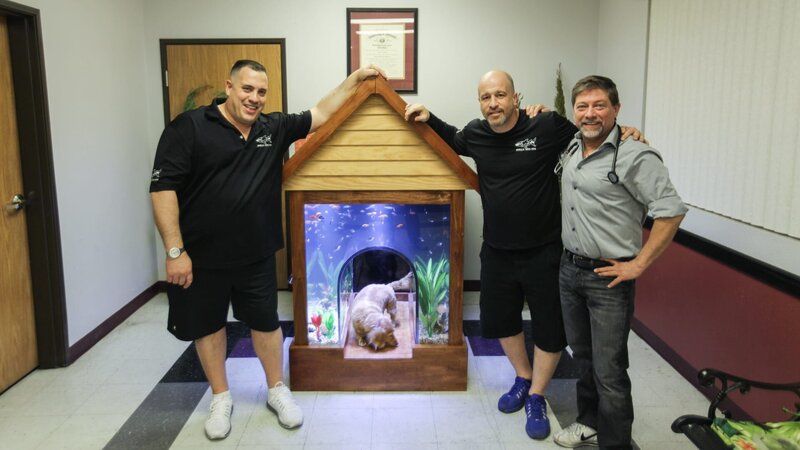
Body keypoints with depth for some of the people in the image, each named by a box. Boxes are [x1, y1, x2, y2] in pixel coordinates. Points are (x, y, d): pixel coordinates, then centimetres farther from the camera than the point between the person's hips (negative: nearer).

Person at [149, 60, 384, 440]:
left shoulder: (274, 128, 3)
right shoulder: (189, 127, -11)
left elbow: (322, 114, 12)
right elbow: (163, 188, -14)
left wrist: (355, 77, 8)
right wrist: (175, 251, -18)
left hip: (256, 256, 3)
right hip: (201, 256, -3)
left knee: (265, 321, 14)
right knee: (207, 325, 13)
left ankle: (277, 390, 34)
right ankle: (221, 398, 33)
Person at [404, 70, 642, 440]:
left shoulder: (547, 127, -15)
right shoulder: (476, 133, -2)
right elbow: (453, 141, 21)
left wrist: (623, 132, -16)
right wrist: (429, 119, 7)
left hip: (543, 252, -4)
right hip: (496, 252, 4)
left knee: (550, 327, 8)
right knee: (500, 320, 19)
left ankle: (536, 398, 30)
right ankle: (523, 379, 44)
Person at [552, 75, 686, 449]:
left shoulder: (635, 157, -16)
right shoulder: (571, 148, 7)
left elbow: (671, 211, -18)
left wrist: (638, 265, -17)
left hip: (609, 279, -7)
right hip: (569, 269, 7)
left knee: (609, 371, 0)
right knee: (583, 357, 21)